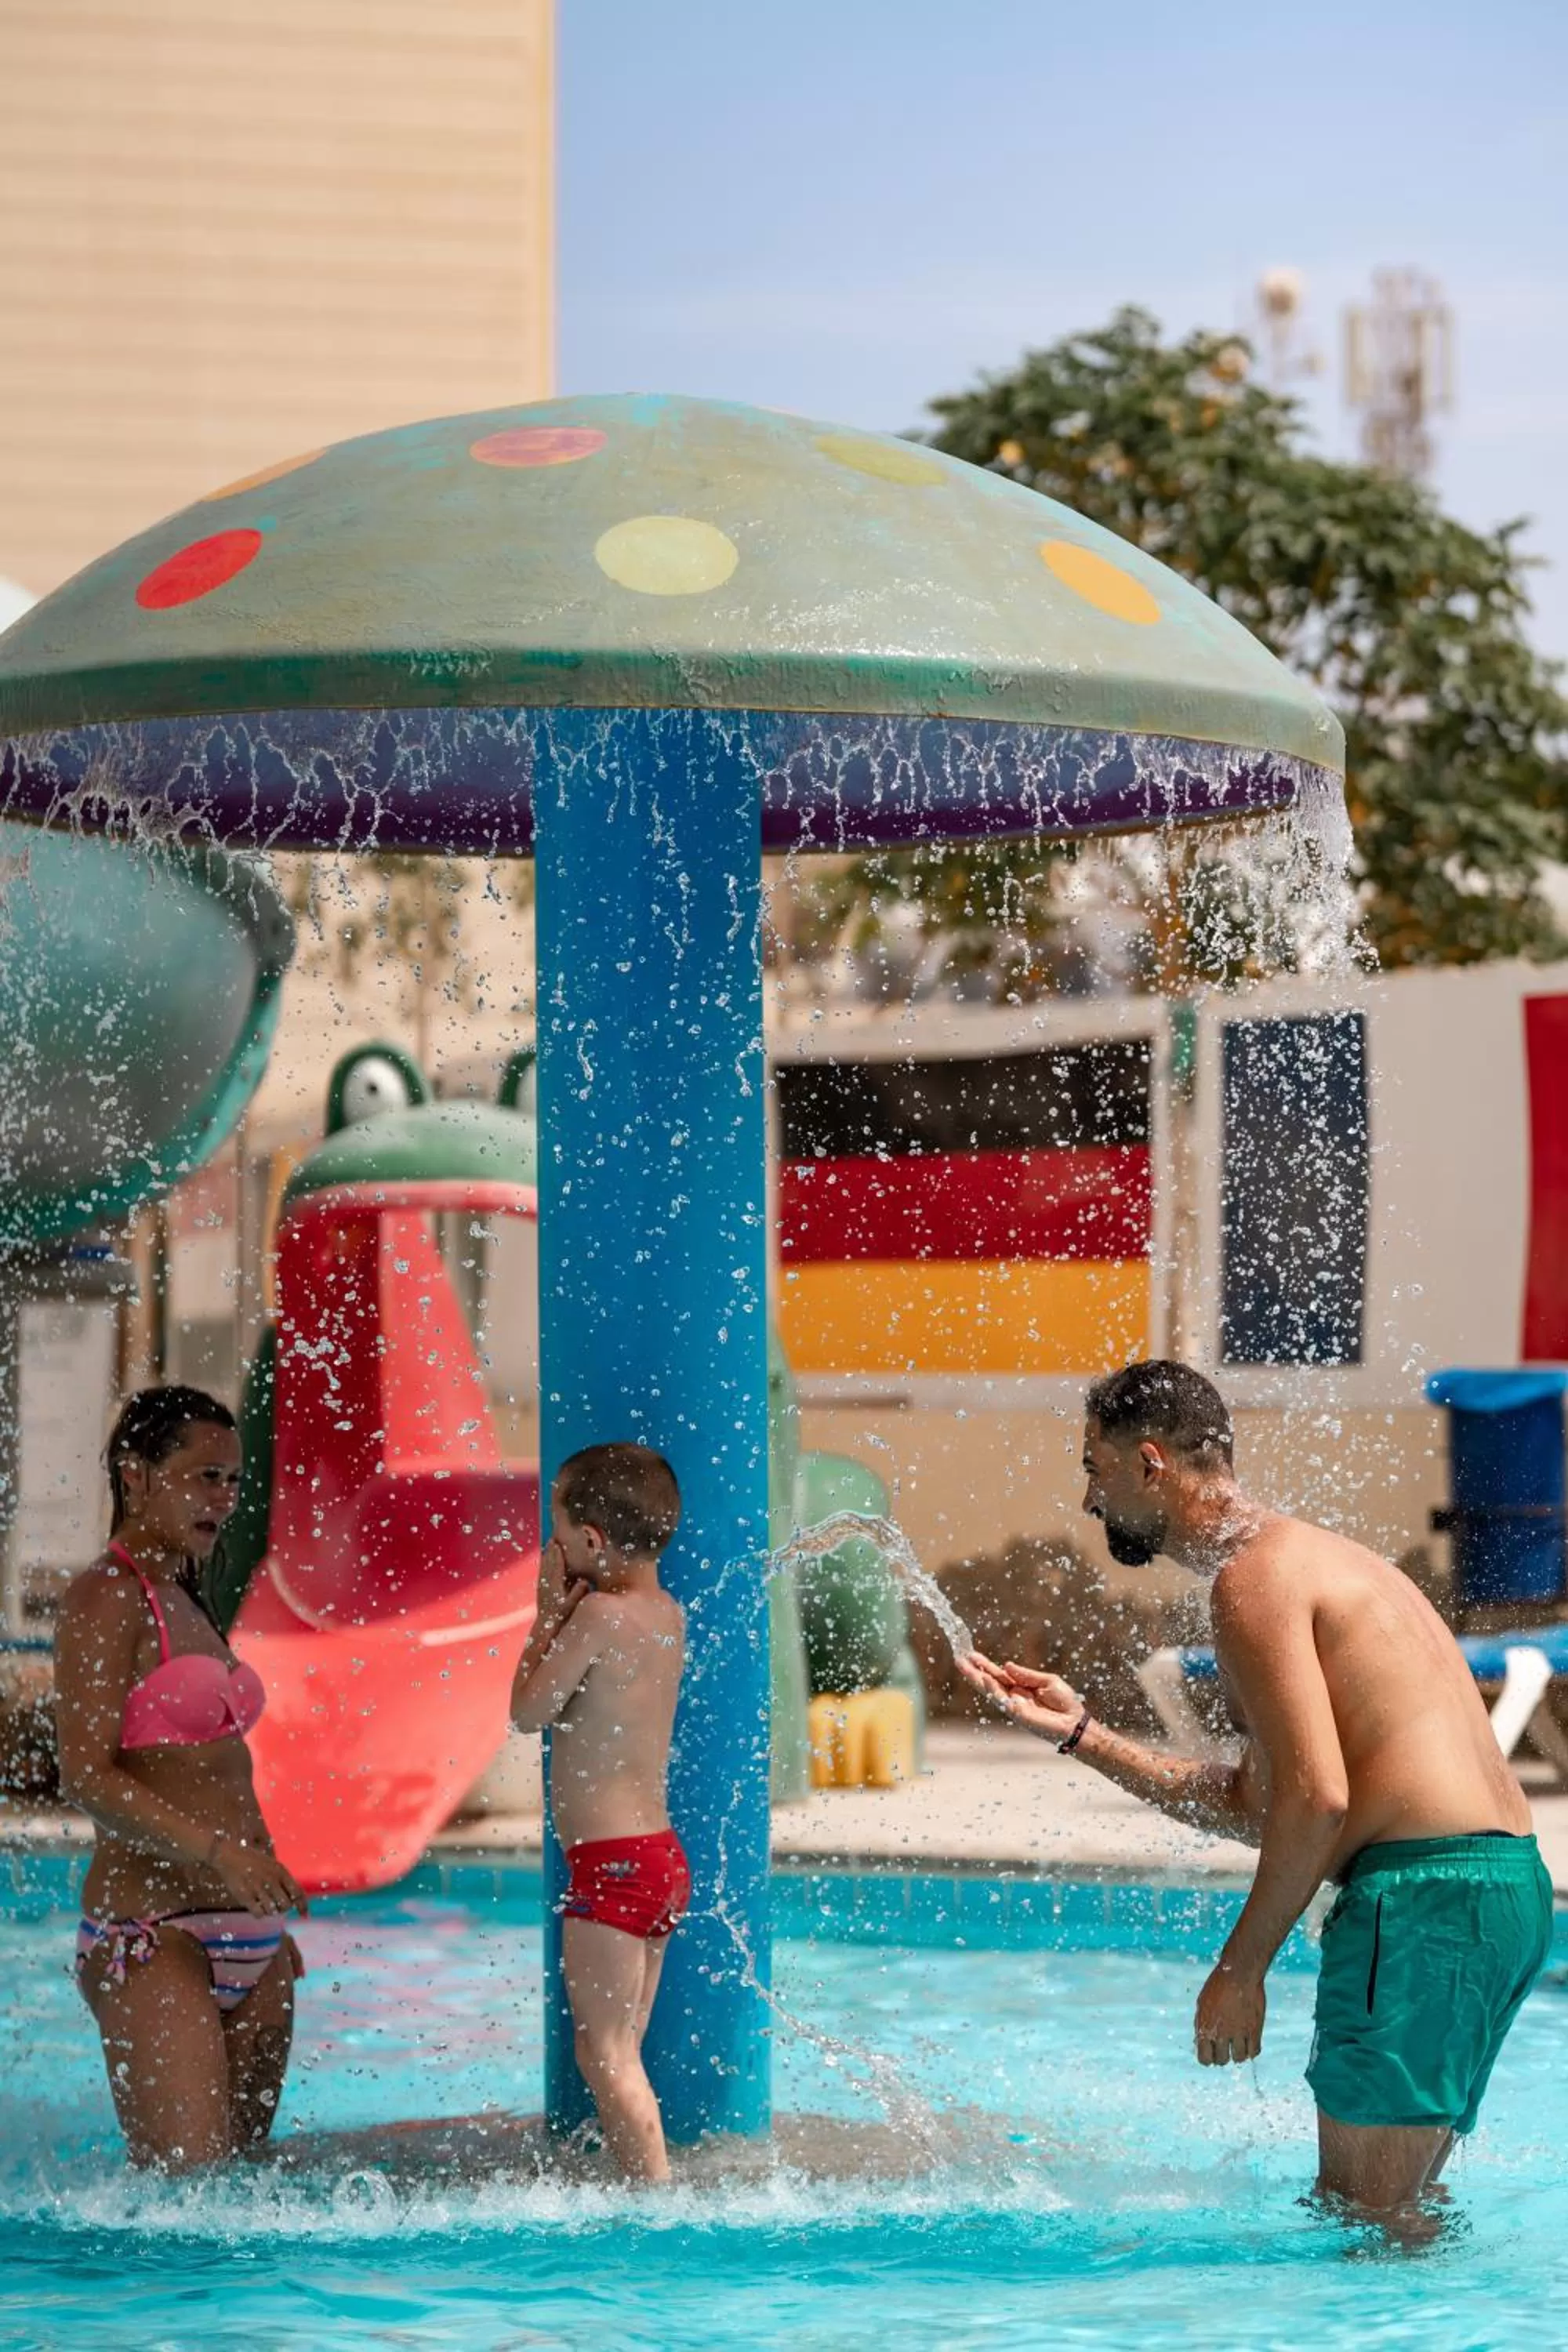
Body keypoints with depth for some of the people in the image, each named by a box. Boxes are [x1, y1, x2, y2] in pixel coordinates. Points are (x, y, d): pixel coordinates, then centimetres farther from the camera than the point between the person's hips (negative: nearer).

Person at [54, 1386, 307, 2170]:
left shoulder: (184, 1602, 19)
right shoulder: (105, 1601, -8)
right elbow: (88, 1777, -17)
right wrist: (219, 1853, -27)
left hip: (247, 1940, 9)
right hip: (152, 1935, -9)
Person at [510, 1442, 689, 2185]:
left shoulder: (599, 1613, -15)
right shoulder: (668, 1613, 10)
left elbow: (528, 1711, -11)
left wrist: (549, 1611, -2)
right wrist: (568, 1609, 10)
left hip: (611, 1864, -9)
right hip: (660, 1856, 9)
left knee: (604, 2051, -6)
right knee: (621, 2051, 13)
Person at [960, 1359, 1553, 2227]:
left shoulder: (1256, 1575, -8)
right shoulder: (1312, 1555, 25)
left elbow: (1315, 1798, -18)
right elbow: (1250, 1805, 28)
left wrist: (1239, 1970, -11)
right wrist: (1080, 1733, 28)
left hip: (1424, 1894, -10)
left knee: (1367, 2217, -5)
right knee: (1397, 2212, 17)